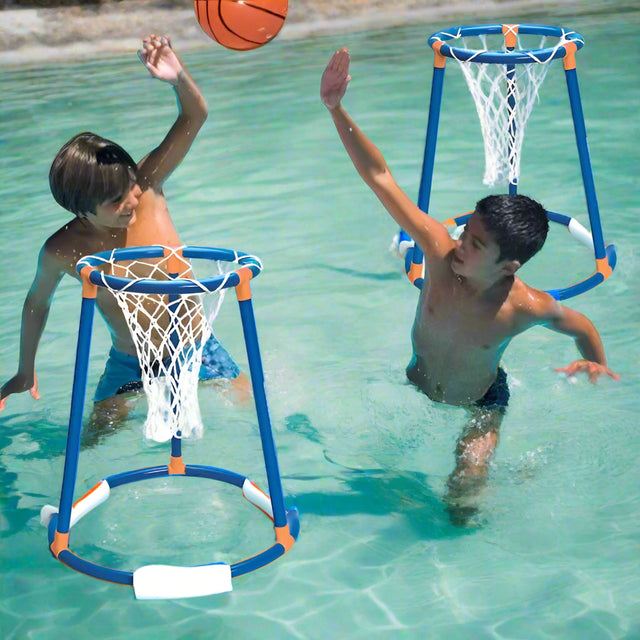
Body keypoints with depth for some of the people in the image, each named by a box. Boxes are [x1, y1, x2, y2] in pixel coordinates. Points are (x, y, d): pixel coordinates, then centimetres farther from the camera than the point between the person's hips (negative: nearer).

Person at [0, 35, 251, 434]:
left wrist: (179, 77, -47)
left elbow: (195, 117, -25)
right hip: (130, 368, -1)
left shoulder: (147, 190, -18)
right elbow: (37, 303, 2)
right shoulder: (63, 251, -19)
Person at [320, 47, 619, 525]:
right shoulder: (441, 252, -28)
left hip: (480, 402, -4)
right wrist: (337, 110, -37)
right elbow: (380, 177, -30)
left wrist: (598, 365, -26)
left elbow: (581, 326, -7)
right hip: (419, 384, 4)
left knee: (465, 489, -17)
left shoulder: (526, 307, -32)